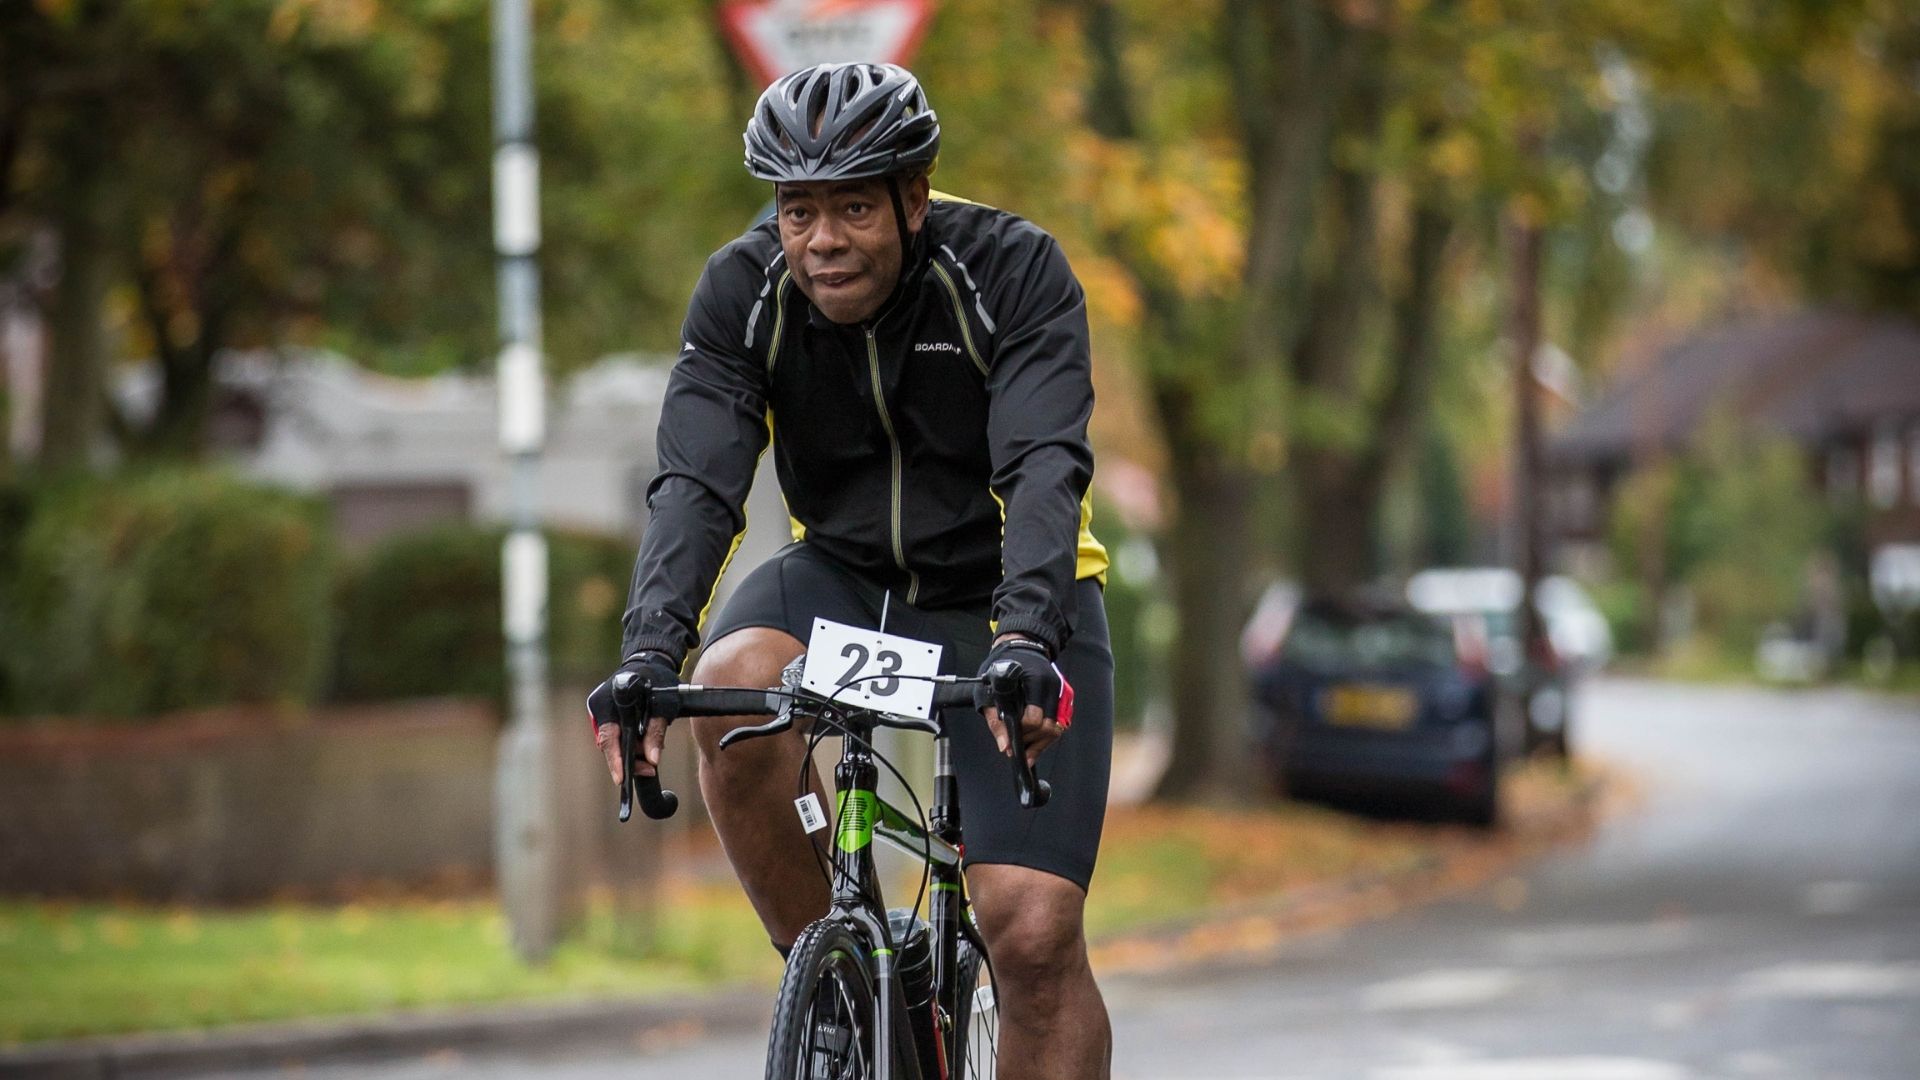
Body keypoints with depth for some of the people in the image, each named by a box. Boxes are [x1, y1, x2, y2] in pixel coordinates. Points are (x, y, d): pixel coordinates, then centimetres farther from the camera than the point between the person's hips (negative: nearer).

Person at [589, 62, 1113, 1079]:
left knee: (1034, 934, -16)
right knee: (733, 688, -32)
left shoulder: (1012, 269, -21)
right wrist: (649, 657, -41)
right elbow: (696, 483, -24)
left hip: (1005, 594, -2)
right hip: (847, 575, 2)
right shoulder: (743, 292, -14)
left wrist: (1027, 640, -50)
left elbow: (1044, 470, -33)